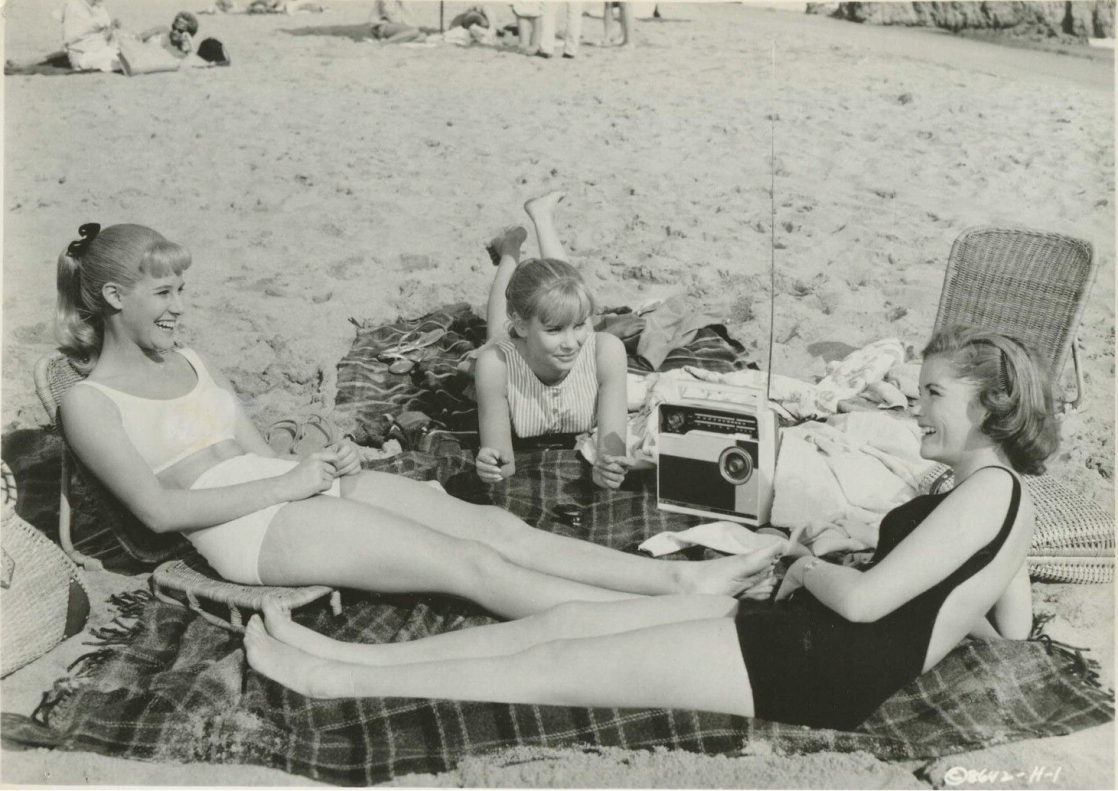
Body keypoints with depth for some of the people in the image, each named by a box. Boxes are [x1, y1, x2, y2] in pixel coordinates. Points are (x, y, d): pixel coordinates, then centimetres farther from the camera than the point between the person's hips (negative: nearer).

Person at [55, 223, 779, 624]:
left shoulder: (192, 364, 23)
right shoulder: (89, 402, 1)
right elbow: (161, 508, -11)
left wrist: (323, 463, -3)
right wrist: (288, 484, -12)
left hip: (300, 487, 7)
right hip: (254, 533, -7)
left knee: (499, 527, -13)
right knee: (471, 565, -21)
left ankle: (686, 577, -18)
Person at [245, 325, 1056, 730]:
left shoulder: (990, 490, -13)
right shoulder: (991, 499, 16)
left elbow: (861, 601, -18)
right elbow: (1013, 626, 24)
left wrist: (809, 568, -1)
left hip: (814, 667, -9)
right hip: (790, 634, 9)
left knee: (556, 665, -9)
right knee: (570, 619, 0)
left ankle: (339, 681, 0)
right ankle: (351, 655, 5)